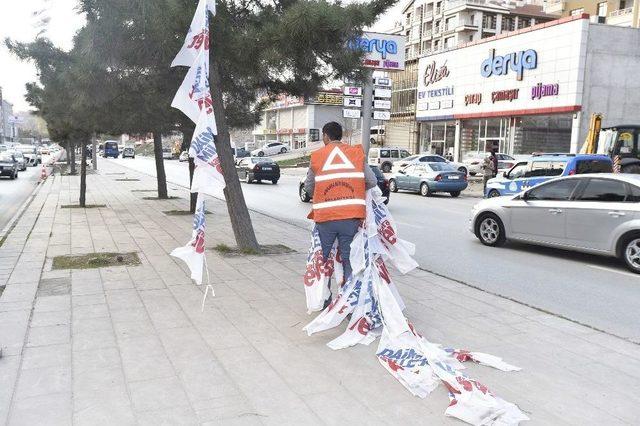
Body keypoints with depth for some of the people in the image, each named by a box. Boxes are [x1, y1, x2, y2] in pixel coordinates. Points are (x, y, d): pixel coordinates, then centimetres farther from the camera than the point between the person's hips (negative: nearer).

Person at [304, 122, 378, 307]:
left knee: (323, 259, 15)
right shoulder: (357, 153, 6)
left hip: (325, 217, 0)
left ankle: (324, 302, 21)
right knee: (349, 260, 8)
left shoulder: (317, 156, 4)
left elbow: (308, 187, 9)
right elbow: (372, 182, 3)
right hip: (351, 216, 1)